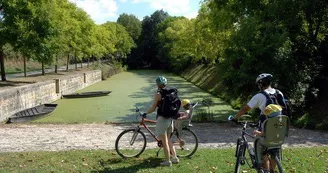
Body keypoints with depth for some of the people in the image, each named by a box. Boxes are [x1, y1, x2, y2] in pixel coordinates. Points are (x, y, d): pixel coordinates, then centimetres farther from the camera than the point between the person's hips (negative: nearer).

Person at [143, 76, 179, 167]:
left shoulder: (158, 94, -13)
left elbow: (153, 108, -12)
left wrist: (145, 113, 3)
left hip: (162, 119, -7)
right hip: (170, 118, 7)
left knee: (164, 141, 3)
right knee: (168, 140, 21)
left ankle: (168, 161, 11)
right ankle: (175, 157, 24)